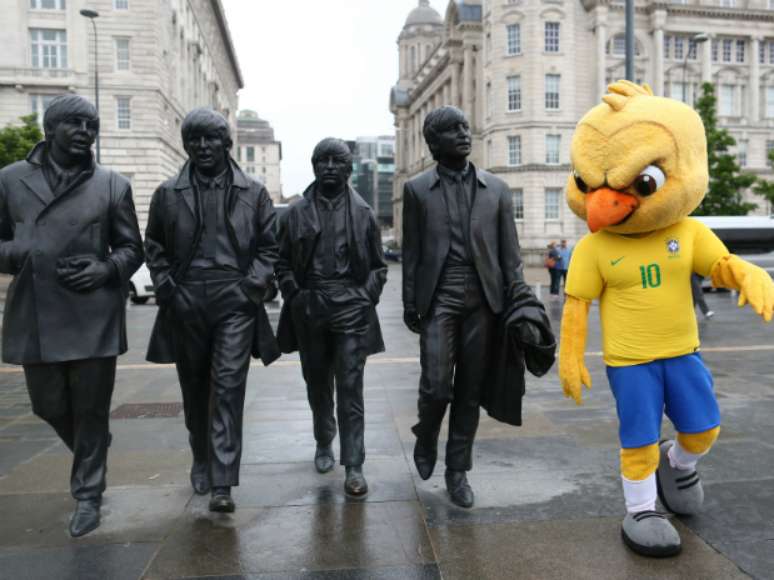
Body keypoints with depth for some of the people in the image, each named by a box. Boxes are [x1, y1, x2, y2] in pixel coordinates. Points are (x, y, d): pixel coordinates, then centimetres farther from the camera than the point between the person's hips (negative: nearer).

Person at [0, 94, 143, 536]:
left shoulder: (113, 185, 4)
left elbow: (132, 248, 8)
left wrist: (108, 269, -11)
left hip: (94, 316, -2)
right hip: (35, 316, 2)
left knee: (91, 410, 5)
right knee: (50, 407, 13)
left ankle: (88, 494, 24)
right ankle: (92, 454, 43)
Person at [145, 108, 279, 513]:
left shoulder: (252, 193, 3)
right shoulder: (168, 194, 6)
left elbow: (269, 247, 6)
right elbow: (154, 247, 12)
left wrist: (252, 286, -6)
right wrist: (166, 289, -1)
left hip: (235, 303, -2)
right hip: (186, 305, 2)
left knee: (228, 387, -8)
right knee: (194, 388, 14)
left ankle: (222, 483, -3)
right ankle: (201, 460, 36)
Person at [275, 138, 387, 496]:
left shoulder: (362, 212, 5)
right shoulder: (297, 212, 7)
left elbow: (378, 265, 7)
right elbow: (283, 262, 9)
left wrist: (367, 298, -5)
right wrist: (293, 295, -3)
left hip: (351, 308, -2)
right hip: (309, 309, 2)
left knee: (350, 388, -4)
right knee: (317, 384, 15)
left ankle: (353, 466, 1)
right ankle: (323, 443, 37)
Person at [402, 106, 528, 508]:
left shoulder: (496, 189, 9)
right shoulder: (417, 189, 6)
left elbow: (509, 252, 8)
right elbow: (411, 251, 6)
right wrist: (409, 303, 3)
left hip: (482, 299, 2)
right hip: (438, 298, -1)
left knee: (470, 391, 6)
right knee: (436, 385, -7)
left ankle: (458, 470, 22)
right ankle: (426, 437, 26)